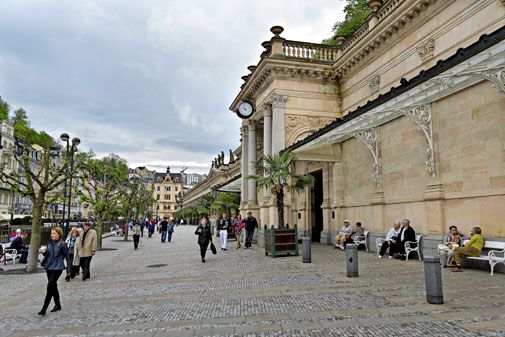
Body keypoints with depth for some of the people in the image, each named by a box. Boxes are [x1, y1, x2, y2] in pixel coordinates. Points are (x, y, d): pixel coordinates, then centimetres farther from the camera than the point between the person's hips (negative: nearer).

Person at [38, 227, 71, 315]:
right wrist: (44, 252, -6)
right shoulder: (50, 243, 8)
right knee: (53, 286, 15)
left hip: (57, 268, -7)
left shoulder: (62, 244, -11)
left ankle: (44, 308, -7)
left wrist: (68, 269, -5)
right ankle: (57, 305, 29)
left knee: (50, 286, -13)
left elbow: (68, 257, -6)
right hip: (49, 267, 7)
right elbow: (47, 254, 17)